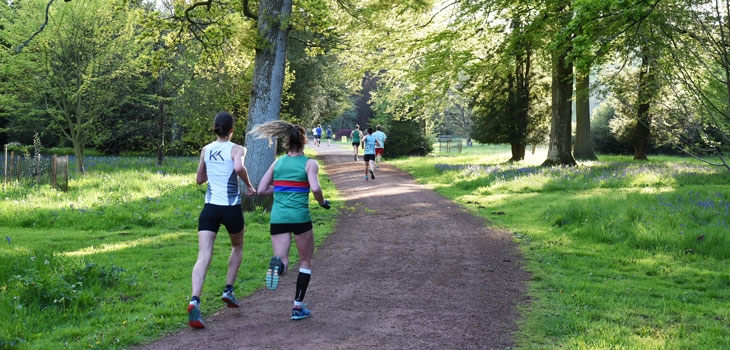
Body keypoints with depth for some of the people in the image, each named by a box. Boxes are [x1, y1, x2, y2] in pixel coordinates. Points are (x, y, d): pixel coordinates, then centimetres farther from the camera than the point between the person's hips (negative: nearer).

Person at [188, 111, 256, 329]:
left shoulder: (206, 150, 9)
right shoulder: (236, 149, -4)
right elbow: (239, 167, -26)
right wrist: (249, 185, -10)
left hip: (210, 207, 3)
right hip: (231, 208, -2)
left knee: (203, 257, -7)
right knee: (237, 247, 26)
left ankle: (194, 301, -26)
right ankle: (228, 290, 21)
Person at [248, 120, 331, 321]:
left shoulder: (277, 163, 10)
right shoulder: (309, 163, -1)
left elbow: (262, 190, 8)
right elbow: (315, 188, -16)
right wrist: (322, 202, 3)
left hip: (278, 218, 3)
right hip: (300, 217, -2)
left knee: (283, 263, 4)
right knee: (305, 262, 16)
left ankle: (277, 264, -34)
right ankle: (298, 307, 15)